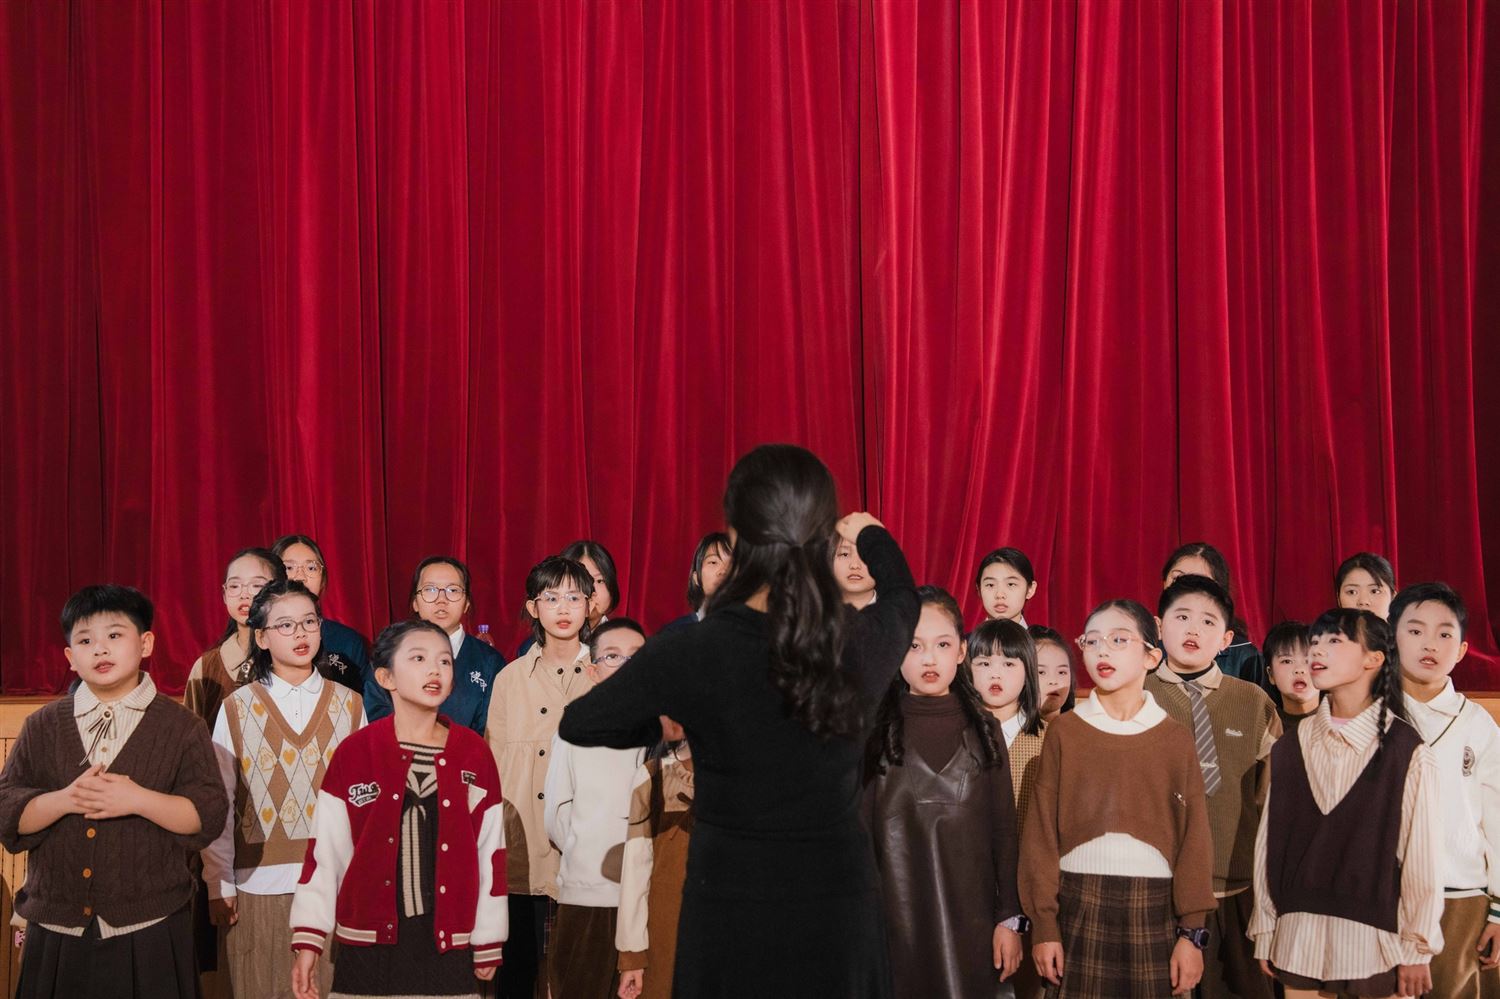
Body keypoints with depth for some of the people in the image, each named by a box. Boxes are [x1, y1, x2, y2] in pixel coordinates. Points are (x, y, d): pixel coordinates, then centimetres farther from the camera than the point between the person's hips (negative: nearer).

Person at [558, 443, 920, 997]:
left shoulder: (690, 653, -19)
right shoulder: (863, 644, -10)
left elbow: (579, 724, -3)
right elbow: (903, 599, 16)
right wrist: (872, 537, 36)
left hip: (734, 903, -2)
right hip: (839, 896, 2)